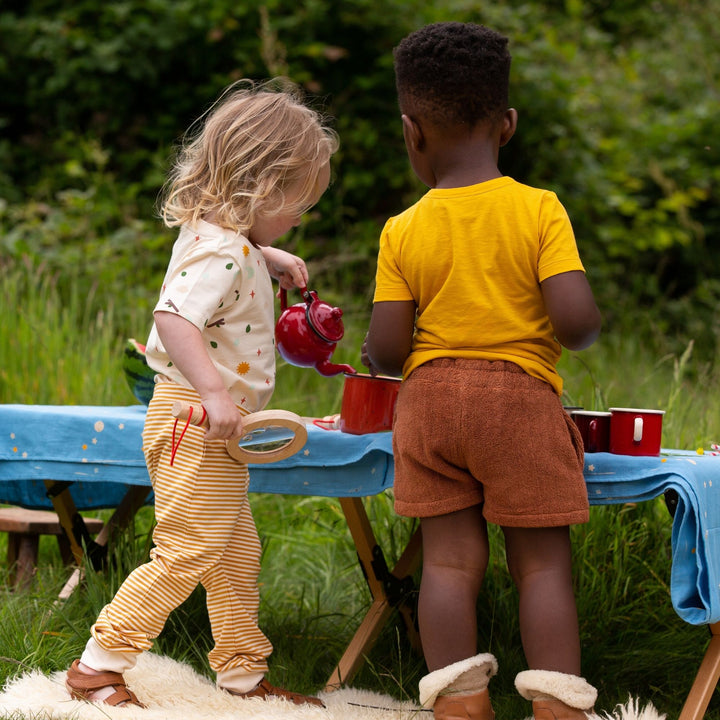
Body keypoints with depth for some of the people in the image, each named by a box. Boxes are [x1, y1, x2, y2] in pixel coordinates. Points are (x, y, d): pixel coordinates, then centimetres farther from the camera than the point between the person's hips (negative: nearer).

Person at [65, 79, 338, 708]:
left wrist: (271, 259, 23)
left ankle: (244, 674, 27)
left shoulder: (225, 235, 11)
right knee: (187, 554, -9)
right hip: (194, 420, -11)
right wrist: (214, 392, -45)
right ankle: (97, 666, -3)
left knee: (237, 552, 16)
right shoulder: (219, 251, -21)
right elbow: (174, 319, -36)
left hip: (217, 426, 11)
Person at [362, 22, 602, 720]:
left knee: (449, 560, 6)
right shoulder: (539, 210, -6)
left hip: (429, 399, 2)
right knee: (543, 561, 4)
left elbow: (385, 350, -4)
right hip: (522, 399, -2)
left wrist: (376, 356, 19)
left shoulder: (403, 231, -1)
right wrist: (583, 332, 8)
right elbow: (576, 320, -15)